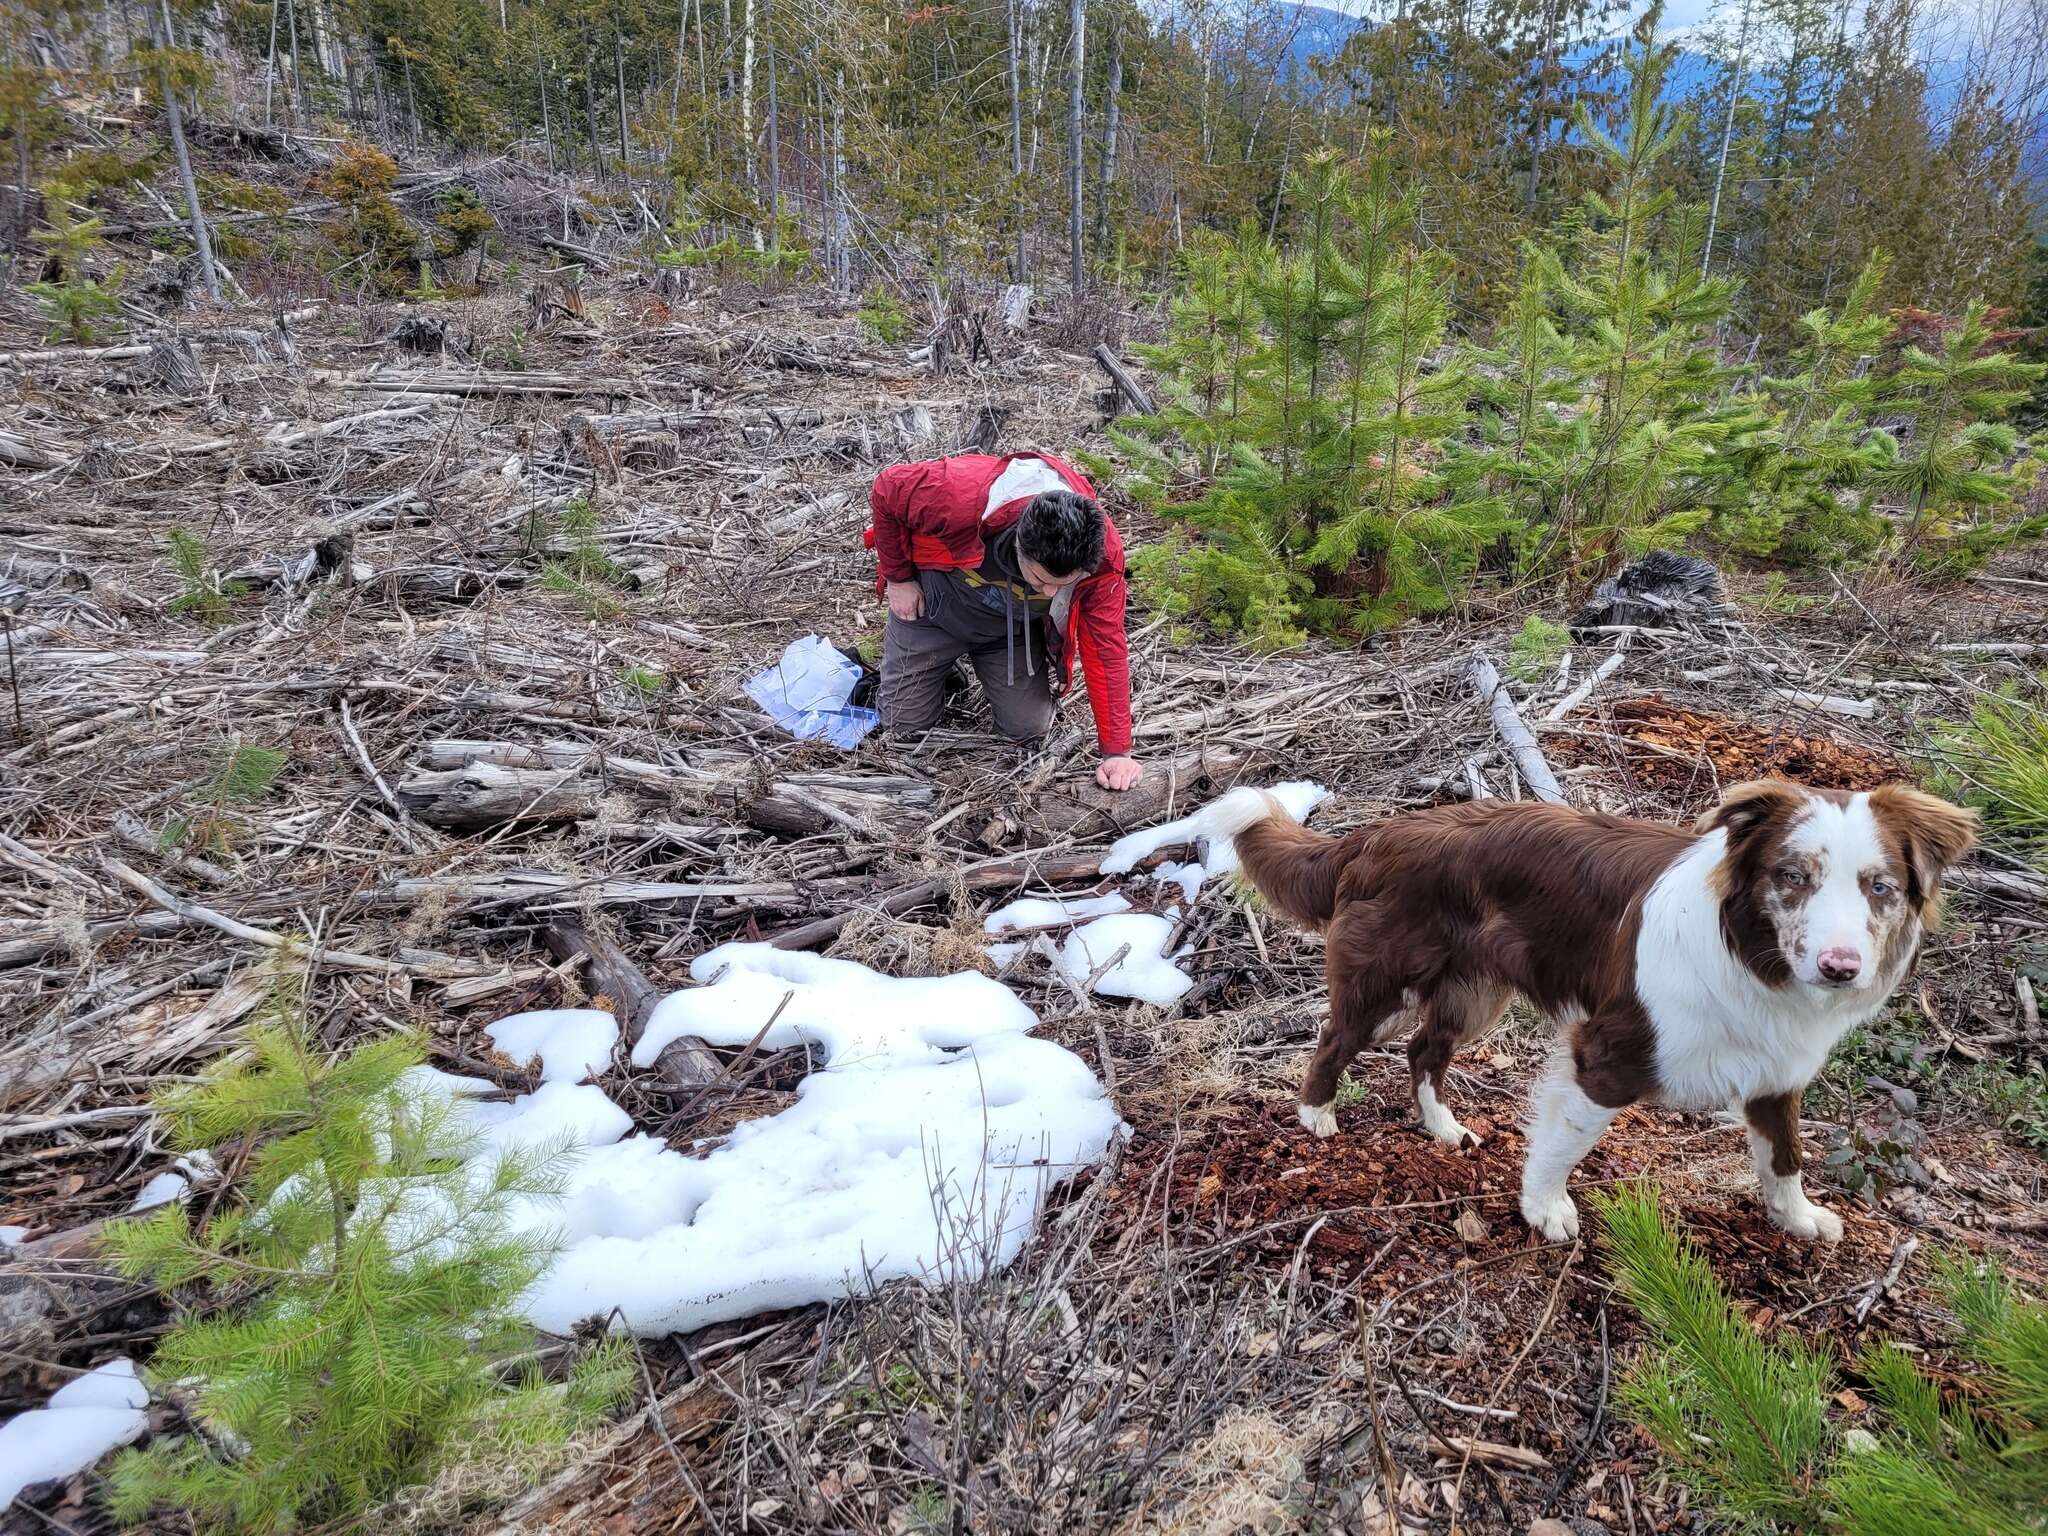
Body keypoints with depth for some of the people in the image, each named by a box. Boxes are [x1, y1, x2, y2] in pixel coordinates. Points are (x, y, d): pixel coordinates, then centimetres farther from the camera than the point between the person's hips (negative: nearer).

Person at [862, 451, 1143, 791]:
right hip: (934, 604, -1)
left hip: (1014, 624, 1)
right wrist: (898, 578, -13)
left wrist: (1117, 751, -25)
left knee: (1029, 727, -2)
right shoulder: (959, 493, -42)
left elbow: (1105, 649, -26)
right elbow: (886, 490, -22)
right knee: (905, 722, 2)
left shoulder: (1102, 555, -34)